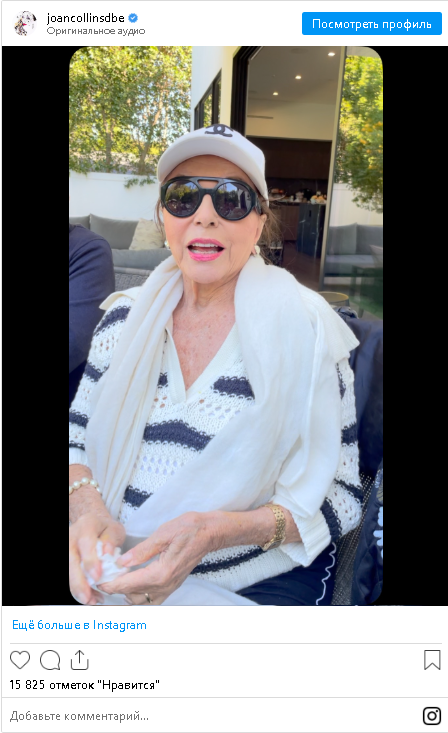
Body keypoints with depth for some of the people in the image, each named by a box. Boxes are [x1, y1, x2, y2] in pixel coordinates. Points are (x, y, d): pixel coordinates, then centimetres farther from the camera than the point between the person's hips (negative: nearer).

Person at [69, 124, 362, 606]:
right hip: (117, 574, 3)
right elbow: (77, 439, 9)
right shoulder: (124, 317, 4)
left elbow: (341, 495, -6)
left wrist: (217, 531, -21)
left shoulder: (305, 330, -7)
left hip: (257, 584, -2)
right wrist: (89, 512, -14)